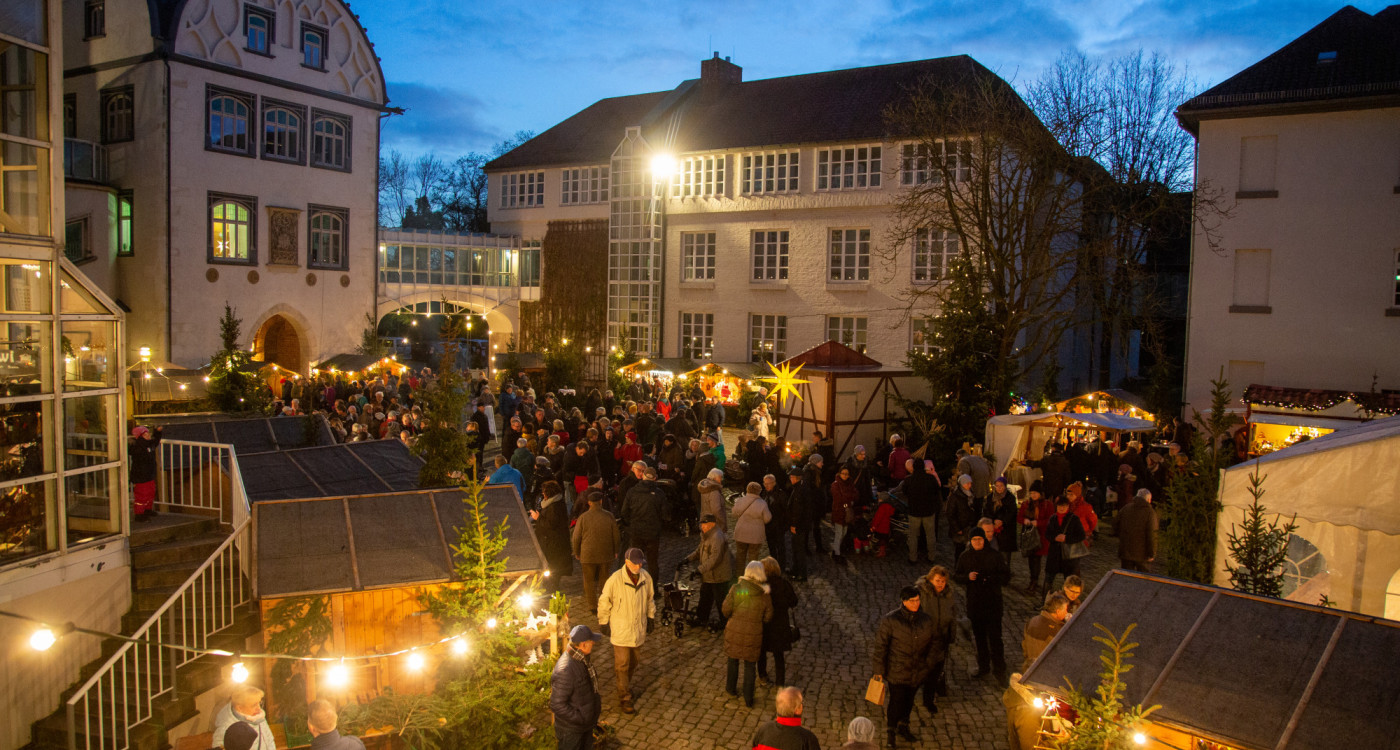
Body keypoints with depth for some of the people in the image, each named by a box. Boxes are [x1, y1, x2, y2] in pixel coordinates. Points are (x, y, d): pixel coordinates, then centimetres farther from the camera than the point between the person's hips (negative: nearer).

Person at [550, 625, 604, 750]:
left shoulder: (582, 659, -5)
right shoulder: (565, 671, -36)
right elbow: (557, 705, -30)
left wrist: (596, 700, 8)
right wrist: (581, 718, -24)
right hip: (571, 728, -8)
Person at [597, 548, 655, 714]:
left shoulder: (646, 578, -7)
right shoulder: (615, 580, -21)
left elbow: (650, 599, 10)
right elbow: (604, 602, -10)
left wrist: (651, 618, 14)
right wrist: (604, 623, -4)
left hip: (639, 629, 5)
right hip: (620, 630, -5)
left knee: (634, 662, 20)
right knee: (622, 665, 1)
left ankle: (626, 685, 43)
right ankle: (625, 698, 13)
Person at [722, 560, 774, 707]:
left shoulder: (736, 589, -17)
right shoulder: (765, 595, -13)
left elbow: (725, 610, -11)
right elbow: (767, 617, -4)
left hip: (734, 632, 0)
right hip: (753, 634, 0)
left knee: (733, 660, 23)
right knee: (750, 666, 15)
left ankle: (731, 688, 41)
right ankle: (748, 698, 20)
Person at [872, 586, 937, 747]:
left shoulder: (926, 620, -4)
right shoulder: (890, 620, -19)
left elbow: (929, 645, 8)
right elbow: (880, 646, -13)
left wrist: (928, 667, 10)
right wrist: (879, 670, -10)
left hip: (918, 672, 4)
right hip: (896, 671, -4)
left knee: (909, 699, 20)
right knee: (896, 701, 6)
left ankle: (903, 727, 44)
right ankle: (890, 733, 29)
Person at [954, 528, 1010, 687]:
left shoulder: (995, 556, -6)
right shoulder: (965, 557, 3)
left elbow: (1006, 575, -4)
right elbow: (956, 575, 8)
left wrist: (991, 579, -21)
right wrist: (967, 577, -13)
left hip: (993, 602, -4)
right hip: (974, 602, 4)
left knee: (995, 637, -5)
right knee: (979, 636, 15)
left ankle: (999, 670, 4)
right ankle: (983, 666, 30)